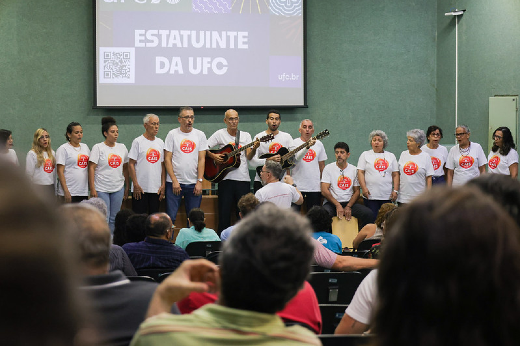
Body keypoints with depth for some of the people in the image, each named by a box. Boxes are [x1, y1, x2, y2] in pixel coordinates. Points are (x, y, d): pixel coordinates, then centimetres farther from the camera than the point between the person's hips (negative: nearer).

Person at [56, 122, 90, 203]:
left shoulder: (85, 147, 16)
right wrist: (66, 191, -17)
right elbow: (60, 171, -9)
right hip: (69, 193, -6)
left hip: (84, 193, 6)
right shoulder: (63, 149, -4)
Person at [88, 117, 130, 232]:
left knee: (114, 219, 8)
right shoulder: (98, 148, -5)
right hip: (101, 189, -4)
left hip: (118, 189, 4)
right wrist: (92, 189, -14)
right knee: (104, 219, -5)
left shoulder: (122, 147, 9)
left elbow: (125, 168, 16)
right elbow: (91, 168, -8)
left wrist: (127, 187, 14)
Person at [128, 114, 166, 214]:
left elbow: (162, 165, 13)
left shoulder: (160, 143, 11)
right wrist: (135, 185, -12)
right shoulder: (138, 142, -4)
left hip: (156, 188, 5)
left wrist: (163, 185, 5)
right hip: (140, 188, -5)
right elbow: (131, 164, -6)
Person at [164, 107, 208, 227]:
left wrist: (199, 181, -5)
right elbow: (167, 159, -1)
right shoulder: (172, 134, 2)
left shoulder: (200, 135, 7)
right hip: (174, 182, -2)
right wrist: (174, 181, -9)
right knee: (170, 217, -5)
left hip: (194, 184, 2)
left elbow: (201, 160, 4)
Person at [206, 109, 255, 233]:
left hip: (243, 178, 1)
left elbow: (249, 157, -1)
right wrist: (213, 156, -12)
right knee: (224, 213, 1)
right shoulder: (220, 134, 5)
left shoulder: (245, 136, 10)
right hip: (225, 178, -1)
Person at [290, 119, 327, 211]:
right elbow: (297, 158, -22)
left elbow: (322, 165, 15)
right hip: (297, 186, -3)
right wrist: (308, 146, -38)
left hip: (315, 187, 3)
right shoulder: (294, 143, -2)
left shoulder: (318, 144, 11)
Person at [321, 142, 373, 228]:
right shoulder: (328, 168, 3)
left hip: (349, 202, 2)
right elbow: (324, 191, -4)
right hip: (332, 203, -2)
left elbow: (357, 191, 8)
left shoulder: (354, 170, 10)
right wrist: (338, 205, -14)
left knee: (368, 213, -23)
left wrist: (348, 207, -8)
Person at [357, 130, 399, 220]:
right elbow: (360, 172, 2)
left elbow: (395, 175, 12)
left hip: (387, 196, 2)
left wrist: (395, 190, 1)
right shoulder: (365, 154, 9)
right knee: (372, 220, -7)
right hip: (371, 195, -2)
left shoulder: (391, 156, 15)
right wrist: (364, 188, -10)